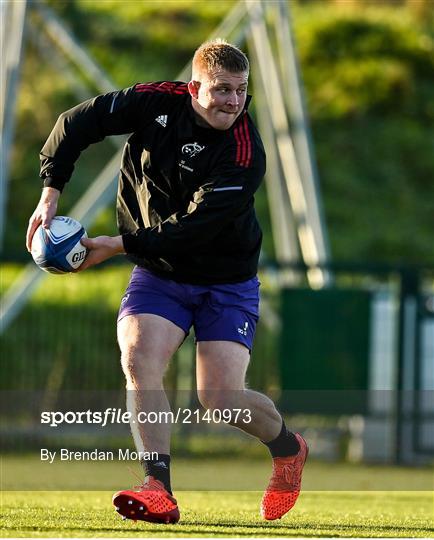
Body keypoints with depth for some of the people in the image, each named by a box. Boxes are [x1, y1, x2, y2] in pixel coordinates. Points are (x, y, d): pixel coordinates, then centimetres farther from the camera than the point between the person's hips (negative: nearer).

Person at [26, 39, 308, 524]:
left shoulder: (245, 153, -23)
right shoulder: (158, 103, -11)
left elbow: (195, 228, -28)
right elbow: (77, 124, -2)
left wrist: (118, 244, -26)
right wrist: (50, 193, -10)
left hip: (225, 281, -3)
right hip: (157, 275, 3)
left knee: (220, 398, -12)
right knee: (139, 359, -23)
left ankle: (287, 447, 21)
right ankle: (158, 492, -26)